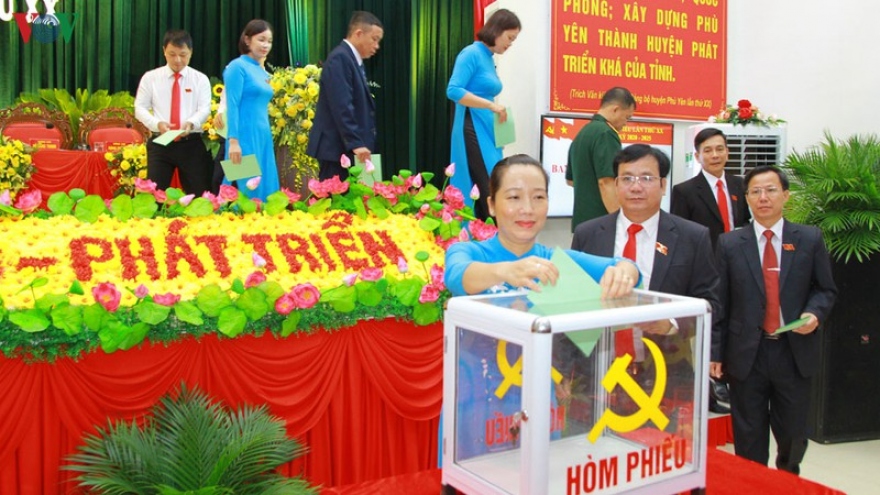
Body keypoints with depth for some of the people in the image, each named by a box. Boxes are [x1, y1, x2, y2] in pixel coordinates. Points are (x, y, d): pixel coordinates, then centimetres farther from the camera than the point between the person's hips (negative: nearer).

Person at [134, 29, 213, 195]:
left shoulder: (200, 79, 6)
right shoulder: (150, 77, 7)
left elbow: (205, 109, -3)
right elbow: (140, 108, 4)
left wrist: (191, 123, -25)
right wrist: (157, 124, -17)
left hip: (192, 144, 0)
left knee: (197, 195, 2)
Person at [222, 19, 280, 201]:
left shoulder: (263, 72, 16)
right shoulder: (237, 66, -6)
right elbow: (232, 106, -13)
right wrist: (233, 141, -20)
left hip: (264, 137, 8)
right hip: (245, 137, -8)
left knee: (265, 186, 8)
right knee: (246, 188, -5)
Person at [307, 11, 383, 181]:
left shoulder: (355, 60, 18)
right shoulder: (340, 58, -13)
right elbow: (342, 107, -21)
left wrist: (359, 143, 14)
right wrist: (355, 143, -23)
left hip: (348, 146, 9)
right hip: (337, 147, -9)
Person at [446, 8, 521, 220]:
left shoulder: (489, 58, 16)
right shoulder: (472, 53, -9)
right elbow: (453, 90, -20)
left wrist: (495, 111, 7)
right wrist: (491, 105, -20)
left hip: (487, 131, 9)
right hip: (473, 130, -9)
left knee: (482, 191, 9)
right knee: (491, 191, -11)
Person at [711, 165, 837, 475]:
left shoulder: (810, 239, 2)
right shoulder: (729, 244, 0)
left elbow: (825, 289, 10)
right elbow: (719, 303, 0)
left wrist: (815, 312, -13)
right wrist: (715, 352, -2)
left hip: (795, 352, 1)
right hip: (746, 354, -1)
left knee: (793, 434, 14)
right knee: (749, 439, 8)